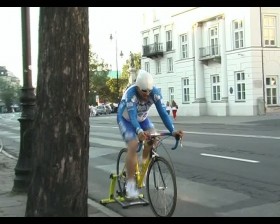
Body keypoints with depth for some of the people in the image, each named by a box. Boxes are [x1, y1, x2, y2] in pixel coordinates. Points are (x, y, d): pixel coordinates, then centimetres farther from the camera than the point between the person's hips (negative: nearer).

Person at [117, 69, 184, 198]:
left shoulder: (155, 92, -26)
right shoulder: (131, 93, -36)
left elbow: (163, 112, -30)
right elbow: (132, 116, -46)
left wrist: (173, 131, -43)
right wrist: (139, 131, -64)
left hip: (142, 118, 4)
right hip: (126, 119, -4)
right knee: (133, 146, -22)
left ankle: (144, 164, 6)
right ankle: (130, 184, -15)